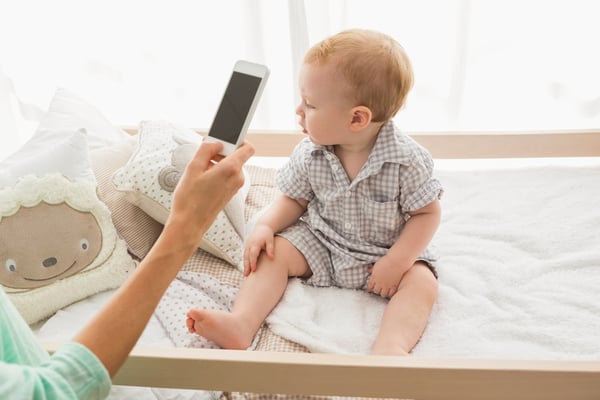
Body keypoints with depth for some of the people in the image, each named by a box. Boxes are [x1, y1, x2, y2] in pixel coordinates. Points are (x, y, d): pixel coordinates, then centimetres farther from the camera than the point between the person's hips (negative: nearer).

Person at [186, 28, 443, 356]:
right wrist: (266, 225, -17)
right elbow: (294, 200, 2)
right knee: (273, 253, -13)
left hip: (385, 252, -2)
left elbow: (427, 213, -14)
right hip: (320, 242, 3)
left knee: (422, 282, -25)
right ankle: (241, 323, -27)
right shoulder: (309, 155, -11)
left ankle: (390, 347, -43)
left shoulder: (406, 160, -22)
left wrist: (396, 261, -24)